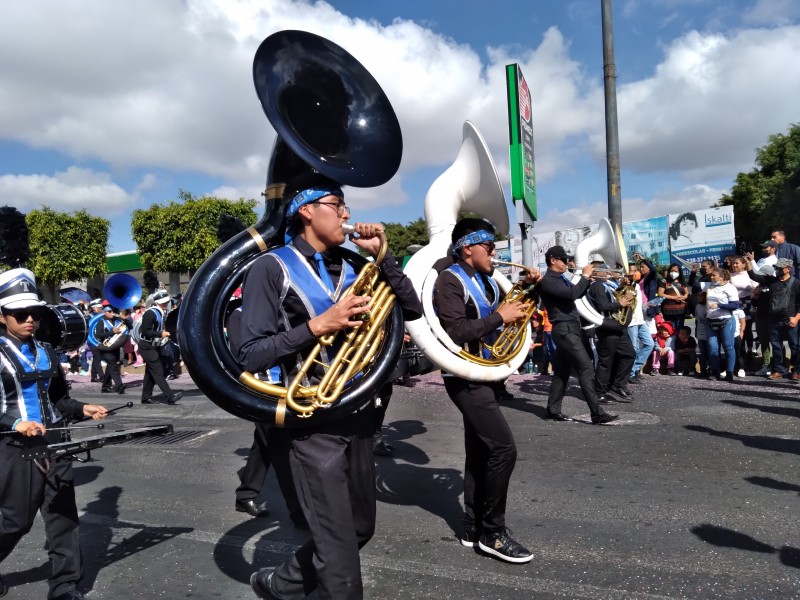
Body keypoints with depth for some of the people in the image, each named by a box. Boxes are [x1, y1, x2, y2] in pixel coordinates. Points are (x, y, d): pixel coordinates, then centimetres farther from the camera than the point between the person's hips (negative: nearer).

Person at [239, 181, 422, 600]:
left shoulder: (350, 268, 10)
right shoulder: (272, 268, -7)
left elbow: (412, 310, 6)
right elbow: (250, 356, -14)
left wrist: (381, 255, -2)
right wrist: (318, 325, -22)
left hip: (358, 417, 7)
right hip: (314, 423, -7)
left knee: (359, 528, 20)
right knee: (339, 548, -2)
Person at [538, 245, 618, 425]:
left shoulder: (561, 279, 16)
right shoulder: (547, 281, -14)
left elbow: (576, 293, 25)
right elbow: (572, 294, -26)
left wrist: (589, 279, 7)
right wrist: (585, 276, -13)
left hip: (570, 328, 10)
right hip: (564, 329, -10)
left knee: (562, 370, 12)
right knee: (586, 368, -12)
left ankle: (552, 409, 19)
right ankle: (597, 413, -11)